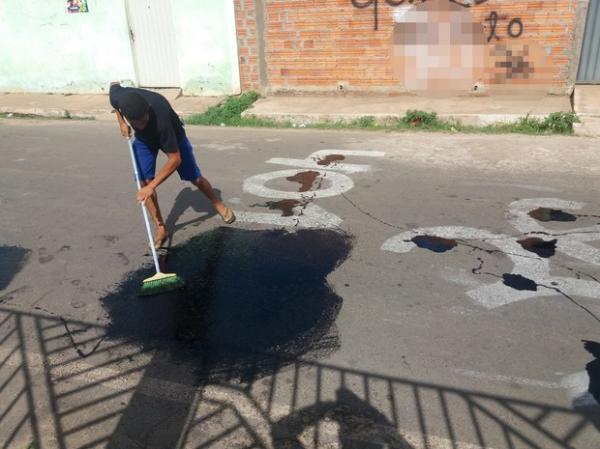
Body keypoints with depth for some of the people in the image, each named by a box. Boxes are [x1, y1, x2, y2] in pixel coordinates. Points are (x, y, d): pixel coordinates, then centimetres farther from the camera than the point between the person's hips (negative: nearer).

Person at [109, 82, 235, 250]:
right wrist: (121, 123, -10)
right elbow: (114, 85, -6)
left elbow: (175, 159, -39)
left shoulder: (160, 117, -46)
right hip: (143, 138, 4)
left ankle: (219, 204, 32)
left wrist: (152, 186, -41)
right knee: (144, 181, -8)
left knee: (195, 178, 4)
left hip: (172, 134, -3)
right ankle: (161, 228, 4)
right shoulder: (118, 97, -35)